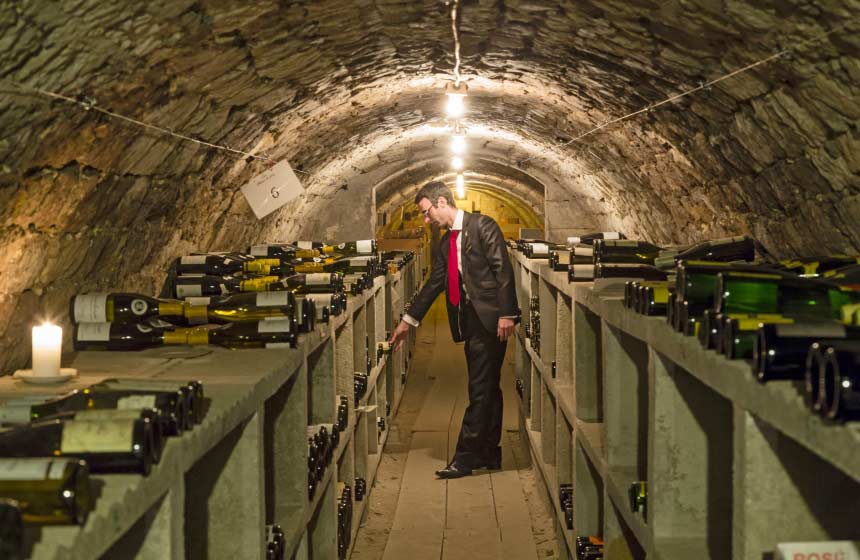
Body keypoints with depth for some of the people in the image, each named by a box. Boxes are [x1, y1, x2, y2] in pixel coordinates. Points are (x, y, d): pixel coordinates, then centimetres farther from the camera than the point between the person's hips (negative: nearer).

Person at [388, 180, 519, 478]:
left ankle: (464, 458, -6)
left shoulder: (482, 225, -7)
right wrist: (408, 321, 22)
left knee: (481, 389, -6)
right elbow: (434, 284, 22)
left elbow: (503, 268, -12)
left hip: (489, 317, -8)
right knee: (487, 389, 13)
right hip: (469, 319, 8)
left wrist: (506, 314, -18)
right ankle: (489, 454, 19)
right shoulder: (446, 242, 18)